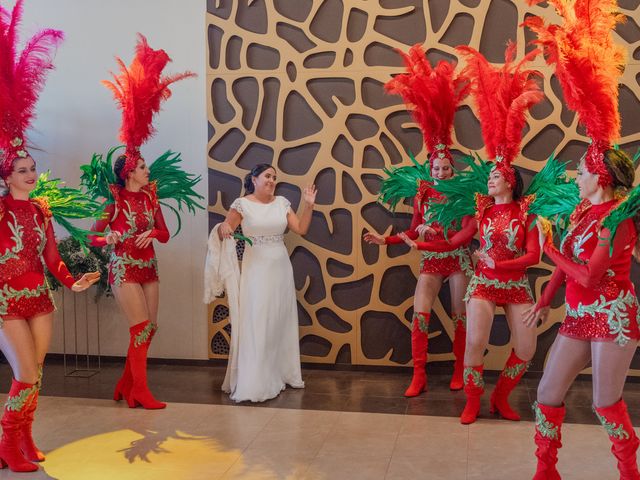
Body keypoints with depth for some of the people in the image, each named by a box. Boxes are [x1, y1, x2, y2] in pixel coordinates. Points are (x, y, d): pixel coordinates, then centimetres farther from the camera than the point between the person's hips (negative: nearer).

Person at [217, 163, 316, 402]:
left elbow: (301, 229, 5)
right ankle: (254, 383, -1)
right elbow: (224, 232, -8)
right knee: (256, 323, -6)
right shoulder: (242, 204, -6)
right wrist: (223, 228, -30)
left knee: (281, 322, 10)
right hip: (256, 269, -5)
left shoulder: (282, 203, 7)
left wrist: (308, 205, -5)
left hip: (281, 269, 5)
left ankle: (279, 374, 23)